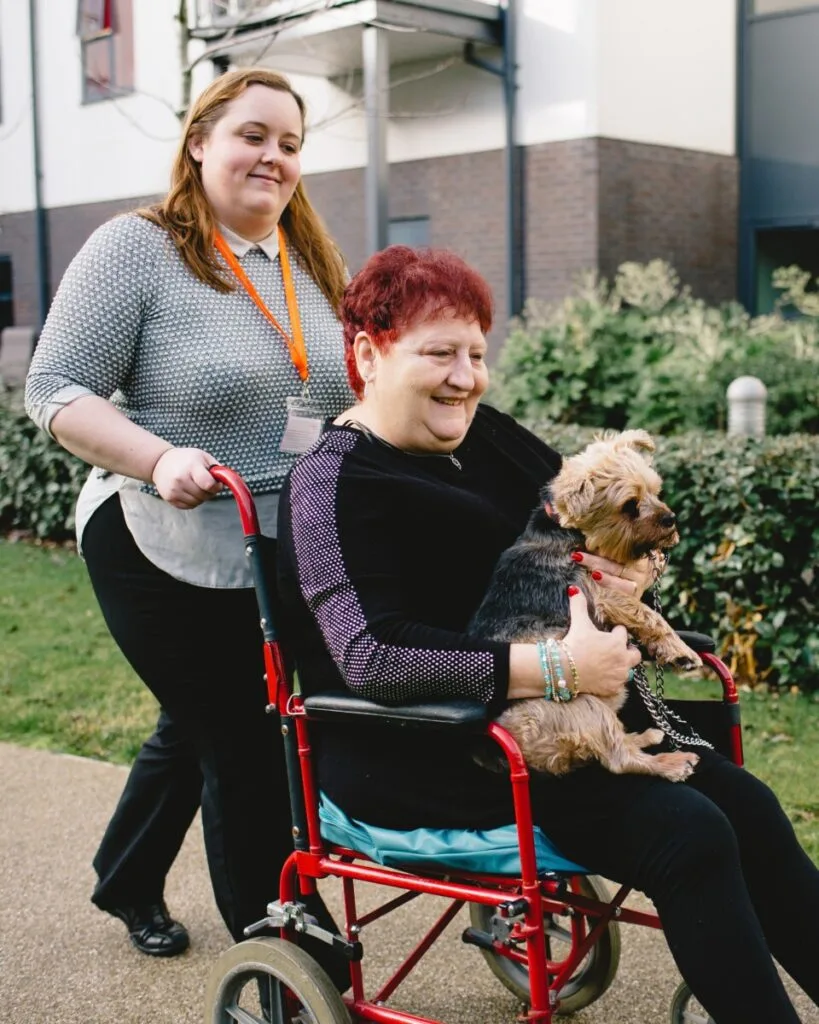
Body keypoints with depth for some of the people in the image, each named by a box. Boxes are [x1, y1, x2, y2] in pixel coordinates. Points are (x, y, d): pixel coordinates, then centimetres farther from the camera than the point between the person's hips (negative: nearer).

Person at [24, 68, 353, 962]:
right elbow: (56, 392, -14)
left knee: (197, 729, 22)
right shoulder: (137, 248, -11)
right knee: (242, 749, 0)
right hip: (165, 557, -7)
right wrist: (161, 459, -28)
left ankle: (125, 885, 46)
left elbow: (351, 393, 19)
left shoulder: (316, 265, 10)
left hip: (285, 562, 7)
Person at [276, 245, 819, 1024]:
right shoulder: (337, 486, -15)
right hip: (420, 760, -8)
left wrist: (629, 563, -4)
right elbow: (372, 658, -27)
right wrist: (556, 668, -29)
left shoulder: (485, 435, 8)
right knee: (685, 835, -21)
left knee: (745, 805, -3)